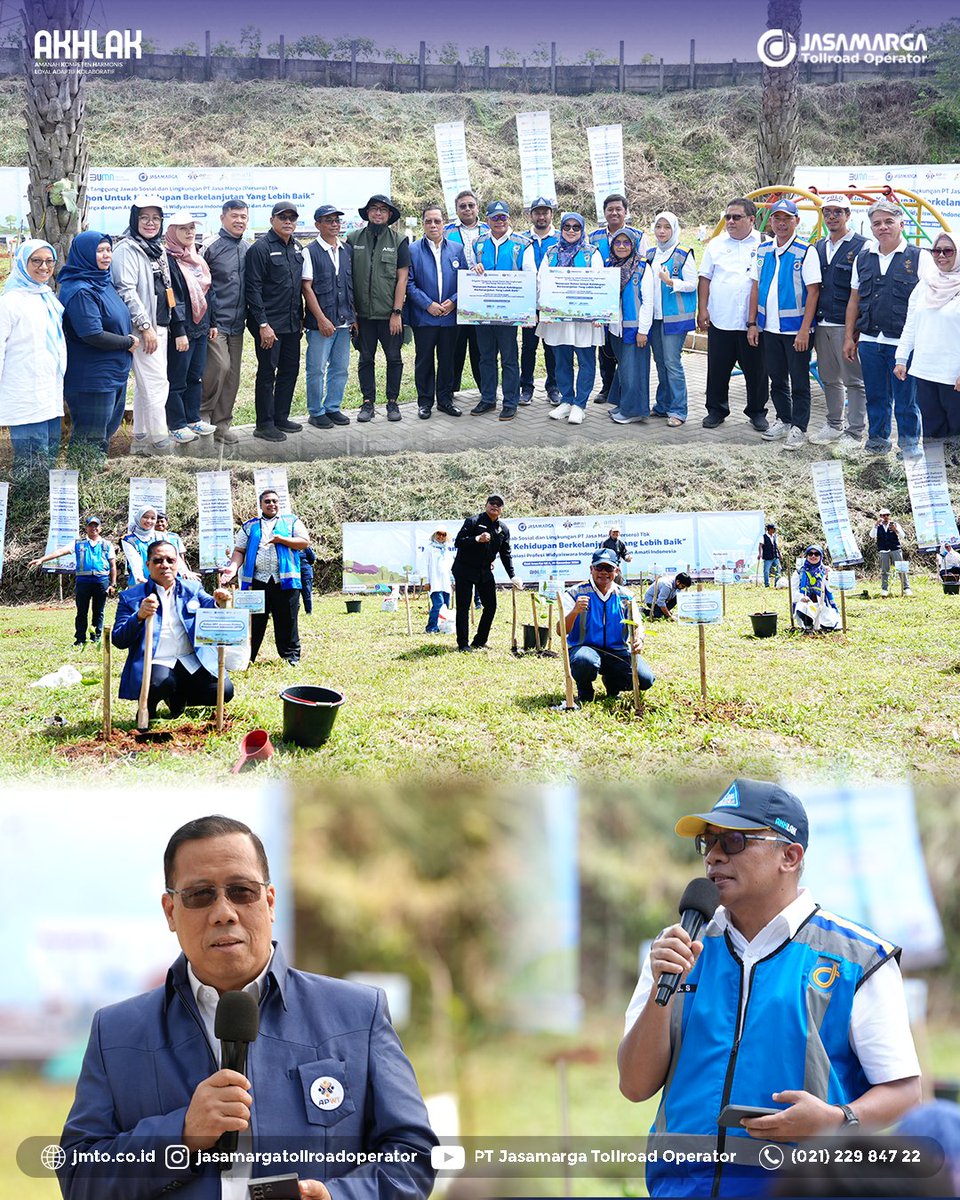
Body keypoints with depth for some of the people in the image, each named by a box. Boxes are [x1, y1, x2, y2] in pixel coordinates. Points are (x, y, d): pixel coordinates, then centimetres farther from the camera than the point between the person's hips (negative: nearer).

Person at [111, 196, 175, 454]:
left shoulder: (156, 248, 18)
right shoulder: (127, 249, -11)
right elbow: (126, 291, -19)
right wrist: (145, 326, -20)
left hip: (158, 325, 9)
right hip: (142, 328, -9)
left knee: (145, 384, 13)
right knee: (156, 383, -10)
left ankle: (140, 439, 19)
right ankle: (160, 443, -7)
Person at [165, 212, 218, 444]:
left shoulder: (197, 259, 14)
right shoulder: (169, 260, -12)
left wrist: (211, 323, 15)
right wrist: (179, 332, -20)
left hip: (200, 327, 8)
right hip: (180, 329, -8)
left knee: (196, 376, 13)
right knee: (177, 379, -1)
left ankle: (193, 420, 22)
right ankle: (177, 426, 5)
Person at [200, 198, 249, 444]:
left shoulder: (247, 249, 11)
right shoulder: (211, 247, -8)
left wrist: (246, 314, 12)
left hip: (237, 323, 6)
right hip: (215, 321, -6)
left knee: (232, 375, 6)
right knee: (219, 366, -17)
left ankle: (221, 424, 14)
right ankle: (203, 413, 3)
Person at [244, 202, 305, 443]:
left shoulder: (297, 248, 11)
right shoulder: (260, 248, -12)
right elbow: (253, 289, -15)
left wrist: (300, 317, 16)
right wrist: (263, 324, -19)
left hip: (292, 323, 8)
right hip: (269, 324, -8)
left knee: (290, 370, 12)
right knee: (267, 372, -2)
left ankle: (281, 418, 24)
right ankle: (264, 424, 4)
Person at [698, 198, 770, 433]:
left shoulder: (763, 245, 1)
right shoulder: (716, 244, 9)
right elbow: (705, 279, 10)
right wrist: (702, 309, 1)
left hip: (752, 322, -2)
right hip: (720, 320, 2)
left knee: (756, 369, 5)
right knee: (717, 369, 7)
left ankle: (757, 412, 18)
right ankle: (716, 410, 19)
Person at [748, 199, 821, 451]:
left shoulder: (806, 252, -9)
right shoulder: (763, 251, 8)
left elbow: (813, 291, -12)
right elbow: (756, 287, 12)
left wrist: (804, 330, -17)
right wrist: (752, 323, 6)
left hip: (795, 328, -5)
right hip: (769, 327, 5)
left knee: (799, 381, 2)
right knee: (777, 379, 15)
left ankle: (799, 428, 9)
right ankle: (783, 421, 27)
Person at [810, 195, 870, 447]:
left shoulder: (862, 246, -5)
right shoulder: (818, 247, 15)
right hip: (822, 324, 7)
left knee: (853, 380, -2)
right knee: (829, 379, 15)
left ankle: (854, 433, 2)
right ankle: (834, 425, 26)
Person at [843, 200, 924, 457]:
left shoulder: (918, 258, -2)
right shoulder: (863, 259, 11)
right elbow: (854, 300, 16)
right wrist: (849, 337, 12)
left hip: (903, 342, -4)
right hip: (869, 341, 4)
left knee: (906, 397, 2)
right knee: (876, 396, 11)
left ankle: (909, 442, 16)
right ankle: (878, 438, 25)